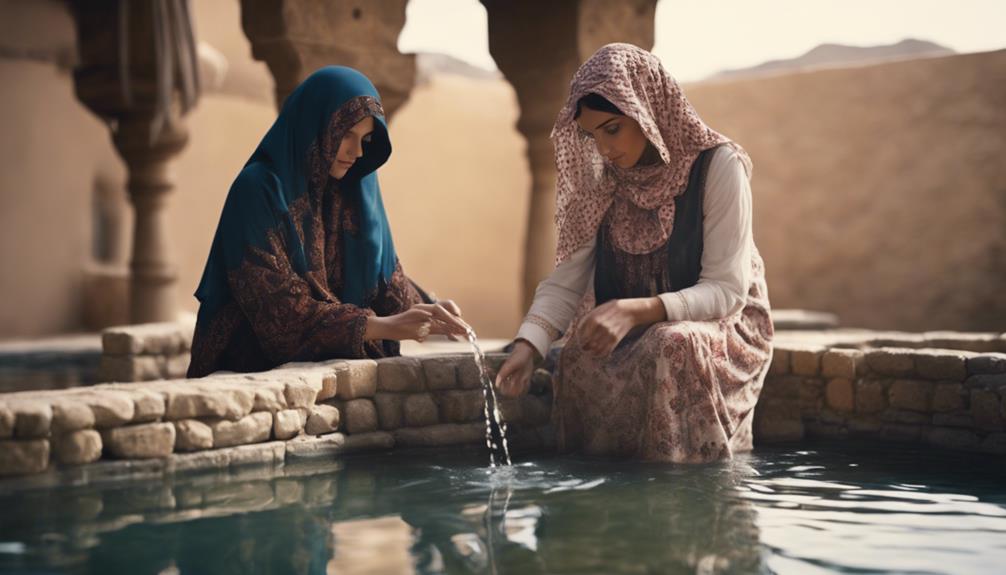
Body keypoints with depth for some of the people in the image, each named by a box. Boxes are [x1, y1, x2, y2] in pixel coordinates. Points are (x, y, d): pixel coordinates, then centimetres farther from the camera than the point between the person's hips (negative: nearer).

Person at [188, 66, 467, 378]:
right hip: (266, 362, -5)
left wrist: (425, 310, -13)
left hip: (338, 359, 6)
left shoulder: (354, 193, 8)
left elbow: (386, 275, 9)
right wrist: (380, 326, -21)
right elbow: (278, 307, -17)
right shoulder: (258, 190, -11)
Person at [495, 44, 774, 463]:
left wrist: (636, 310, -34)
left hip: (720, 326, -3)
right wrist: (527, 345, -23)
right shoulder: (602, 180, 1)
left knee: (672, 345, -37)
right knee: (581, 358, -30)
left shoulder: (718, 166, -14)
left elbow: (727, 290, -18)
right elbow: (566, 279, -3)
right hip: (633, 333, 4)